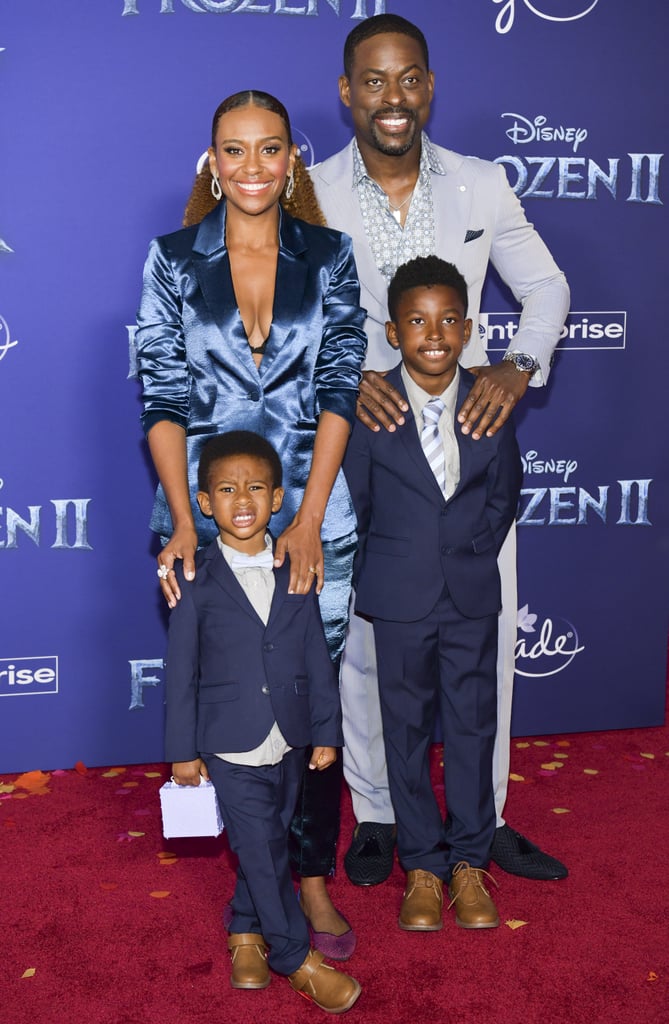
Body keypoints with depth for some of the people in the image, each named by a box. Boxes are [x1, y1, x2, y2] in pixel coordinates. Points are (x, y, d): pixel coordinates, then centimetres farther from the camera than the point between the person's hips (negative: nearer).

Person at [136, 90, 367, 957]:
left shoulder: (328, 256, 4)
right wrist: (183, 521, -10)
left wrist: (309, 520, -11)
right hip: (207, 513, 0)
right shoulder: (173, 260, 3)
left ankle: (311, 874, 20)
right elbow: (163, 397, 0)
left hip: (311, 512, 0)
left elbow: (339, 389, -2)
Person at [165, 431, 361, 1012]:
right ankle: (298, 960, 12)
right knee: (261, 849, -1)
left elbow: (316, 658, 5)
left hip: (288, 741, 3)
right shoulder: (196, 580, -7)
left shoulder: (296, 573, 1)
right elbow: (182, 671, -3)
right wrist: (182, 750, -2)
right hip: (230, 746, -3)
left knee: (270, 844, 15)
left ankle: (245, 931, 36)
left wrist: (326, 733, 4)